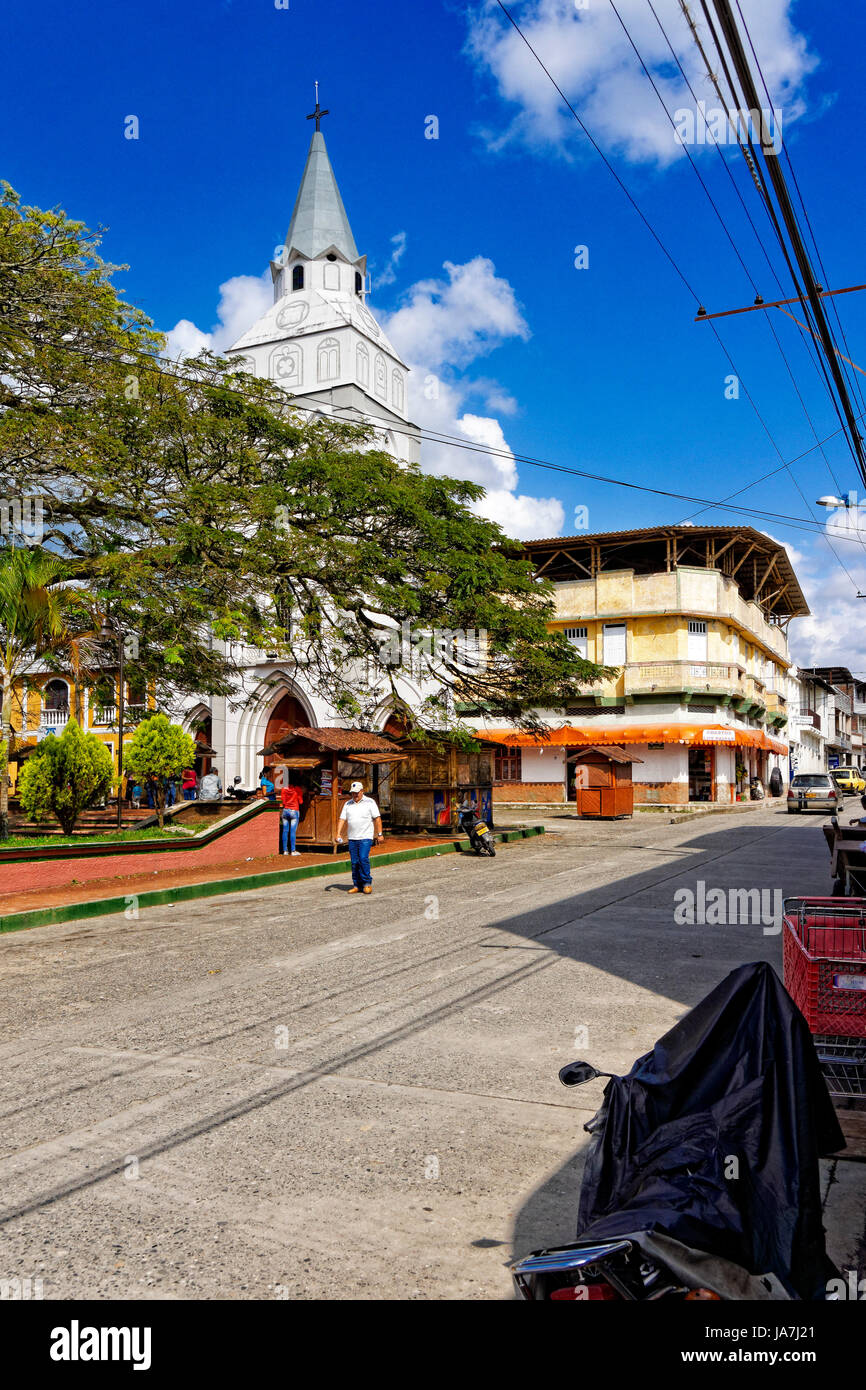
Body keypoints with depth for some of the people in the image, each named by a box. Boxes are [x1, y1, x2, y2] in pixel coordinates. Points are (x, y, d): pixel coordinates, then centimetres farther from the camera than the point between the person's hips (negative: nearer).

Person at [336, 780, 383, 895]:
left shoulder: (370, 802, 1)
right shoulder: (348, 804, 13)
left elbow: (377, 818, -1)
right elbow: (342, 820, 9)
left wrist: (379, 834, -6)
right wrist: (338, 834, -3)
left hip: (366, 837, -4)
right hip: (352, 838, 4)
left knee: (363, 859, -15)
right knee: (354, 862, 3)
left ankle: (367, 883, -3)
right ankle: (357, 885, 11)